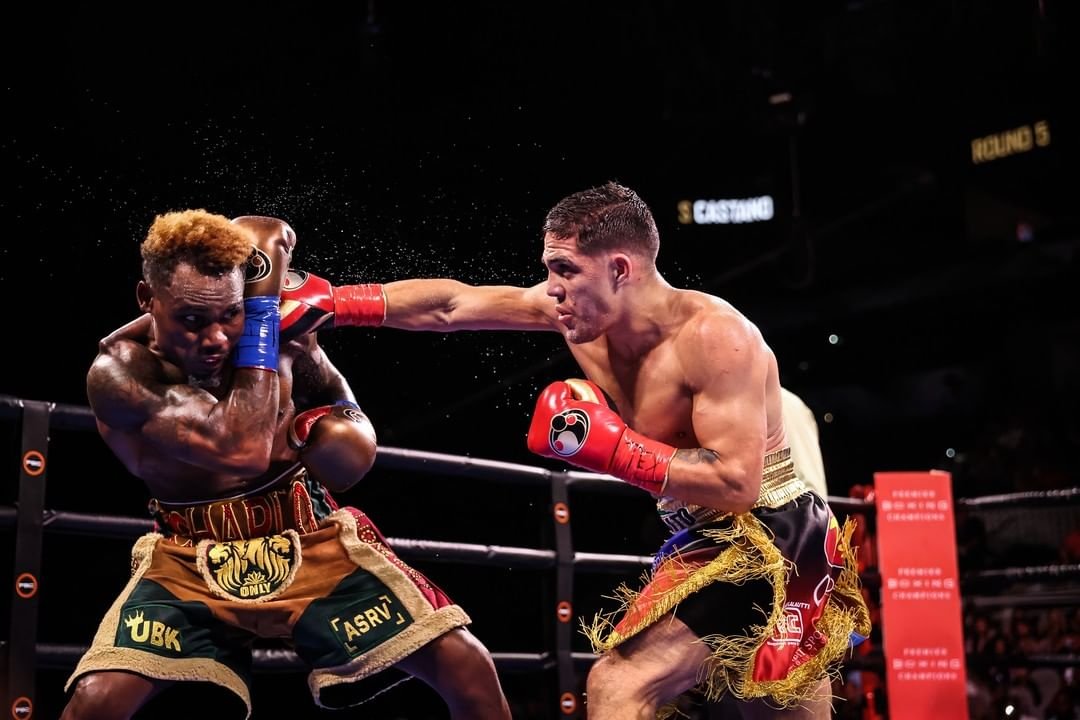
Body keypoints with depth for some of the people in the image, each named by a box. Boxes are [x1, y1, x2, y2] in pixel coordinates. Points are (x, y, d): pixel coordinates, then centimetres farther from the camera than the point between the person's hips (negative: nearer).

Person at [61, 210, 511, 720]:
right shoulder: (119, 370, -19)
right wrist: (262, 302, -28)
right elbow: (242, 448, -34)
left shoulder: (279, 324, -8)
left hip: (311, 539, 2)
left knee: (469, 668, -7)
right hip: (191, 559, -2)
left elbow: (355, 448, 9)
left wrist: (346, 433, -17)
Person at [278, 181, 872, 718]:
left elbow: (737, 485, -29)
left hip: (769, 542, -8)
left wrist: (609, 446, -27)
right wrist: (332, 304, -4)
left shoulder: (715, 336, -24)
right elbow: (450, 304, 0)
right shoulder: (582, 310, -3)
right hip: (711, 541, 8)